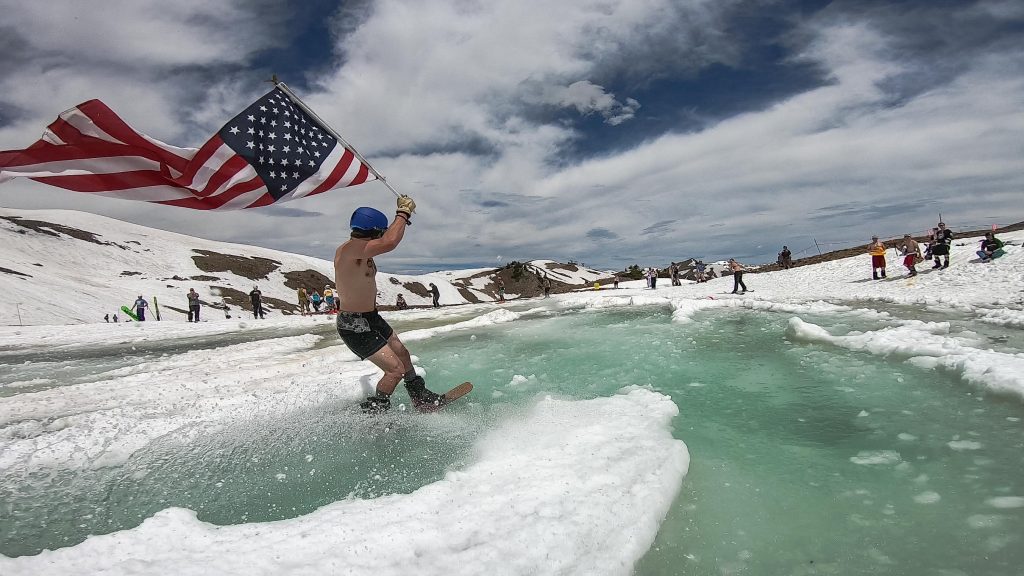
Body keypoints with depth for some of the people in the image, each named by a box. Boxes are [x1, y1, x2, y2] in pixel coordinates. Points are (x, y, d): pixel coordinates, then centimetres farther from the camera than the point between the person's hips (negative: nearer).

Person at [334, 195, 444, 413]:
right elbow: (390, 242, -41)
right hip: (353, 326, -11)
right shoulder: (350, 248, -28)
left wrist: (402, 215, 11)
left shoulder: (361, 248, 3)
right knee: (396, 369, -11)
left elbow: (387, 239, 25)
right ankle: (371, 413, 6)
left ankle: (421, 397, 41)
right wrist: (403, 213, -27)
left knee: (403, 354, 22)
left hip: (371, 318, 11)